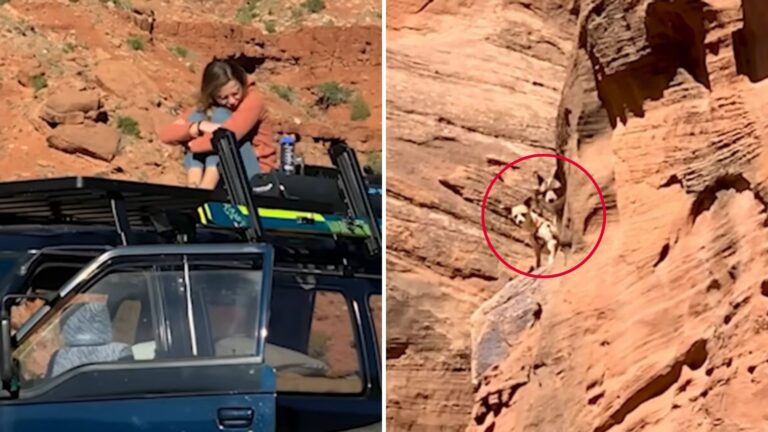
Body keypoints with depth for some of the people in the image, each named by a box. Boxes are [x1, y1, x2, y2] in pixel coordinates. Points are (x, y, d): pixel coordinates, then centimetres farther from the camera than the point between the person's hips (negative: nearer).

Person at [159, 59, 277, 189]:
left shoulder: (253, 99, -14)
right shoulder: (205, 108, -1)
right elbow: (165, 134, -14)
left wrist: (192, 144, -19)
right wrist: (200, 126, -31)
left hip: (256, 173, -4)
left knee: (221, 116, -21)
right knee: (197, 117, -13)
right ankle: (193, 188, -29)